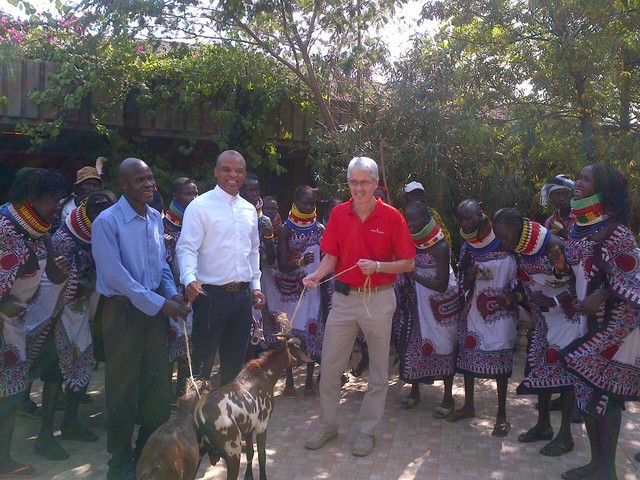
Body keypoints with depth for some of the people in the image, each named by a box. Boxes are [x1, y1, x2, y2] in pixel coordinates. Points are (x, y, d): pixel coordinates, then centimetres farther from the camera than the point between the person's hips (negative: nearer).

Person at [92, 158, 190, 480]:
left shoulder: (155, 218, 5)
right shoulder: (107, 221, -15)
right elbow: (115, 274, -19)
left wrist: (172, 295, -4)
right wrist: (158, 303, -19)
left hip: (155, 307, 6)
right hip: (123, 309, -6)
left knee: (158, 382, 13)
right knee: (123, 387, 6)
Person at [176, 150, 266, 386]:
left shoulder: (250, 210, 11)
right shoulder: (200, 206, -7)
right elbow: (187, 248, -14)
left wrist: (255, 285, 13)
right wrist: (190, 278, -31)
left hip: (243, 294, 6)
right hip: (212, 294, -6)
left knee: (235, 358, 16)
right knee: (202, 358, 4)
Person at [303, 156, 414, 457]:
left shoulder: (392, 217, -8)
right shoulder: (338, 214, 1)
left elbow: (408, 263, -6)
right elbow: (331, 256, 3)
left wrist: (377, 266, -21)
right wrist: (316, 275, -16)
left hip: (378, 299, -2)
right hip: (344, 297, 3)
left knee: (378, 370, 9)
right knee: (329, 365, 8)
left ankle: (367, 431, 27)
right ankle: (327, 426, 27)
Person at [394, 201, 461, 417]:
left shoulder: (440, 247, -18)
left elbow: (442, 285, -19)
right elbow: (404, 271, 10)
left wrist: (413, 274, -26)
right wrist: (405, 285, -11)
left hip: (439, 306, -5)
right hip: (416, 304, 5)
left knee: (443, 347, 5)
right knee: (412, 344, 10)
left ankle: (448, 397, 20)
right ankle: (414, 391, 29)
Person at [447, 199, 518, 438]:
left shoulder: (504, 242, -8)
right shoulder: (466, 249, 6)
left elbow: (516, 275, -2)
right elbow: (462, 286, 7)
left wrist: (509, 296, -17)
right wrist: (470, 276, -14)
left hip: (500, 311, -4)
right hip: (474, 310, 5)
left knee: (500, 359, -1)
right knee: (467, 353, 8)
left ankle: (502, 414, 12)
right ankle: (468, 405, 26)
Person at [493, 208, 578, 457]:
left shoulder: (555, 247, -23)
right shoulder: (521, 250, -1)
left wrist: (555, 301, -25)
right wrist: (517, 298, -1)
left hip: (566, 317, -7)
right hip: (542, 320, 8)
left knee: (565, 369, -1)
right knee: (541, 368, 12)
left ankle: (565, 435, 11)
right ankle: (543, 425, 27)